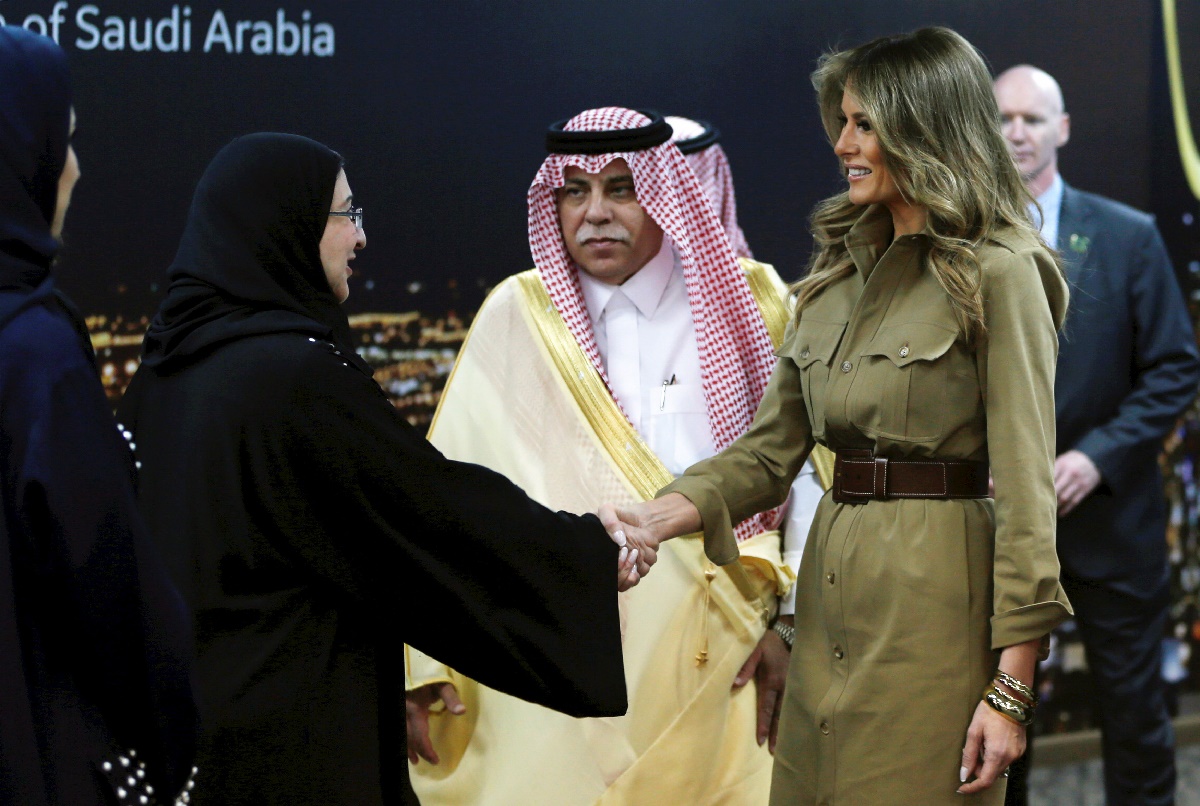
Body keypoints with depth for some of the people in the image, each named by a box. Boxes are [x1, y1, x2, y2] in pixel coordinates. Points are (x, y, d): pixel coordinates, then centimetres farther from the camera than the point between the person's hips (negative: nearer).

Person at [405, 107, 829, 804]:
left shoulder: (749, 302, 4)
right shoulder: (516, 318, 4)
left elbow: (806, 470, -1)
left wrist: (795, 618, -11)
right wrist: (428, 663, -4)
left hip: (718, 663, 1)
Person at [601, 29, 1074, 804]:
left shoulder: (999, 274, -8)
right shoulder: (841, 268, 14)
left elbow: (1025, 481, -12)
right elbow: (771, 448, 13)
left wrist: (1011, 689, -16)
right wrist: (667, 514, -6)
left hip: (931, 591, -7)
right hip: (830, 581, 7)